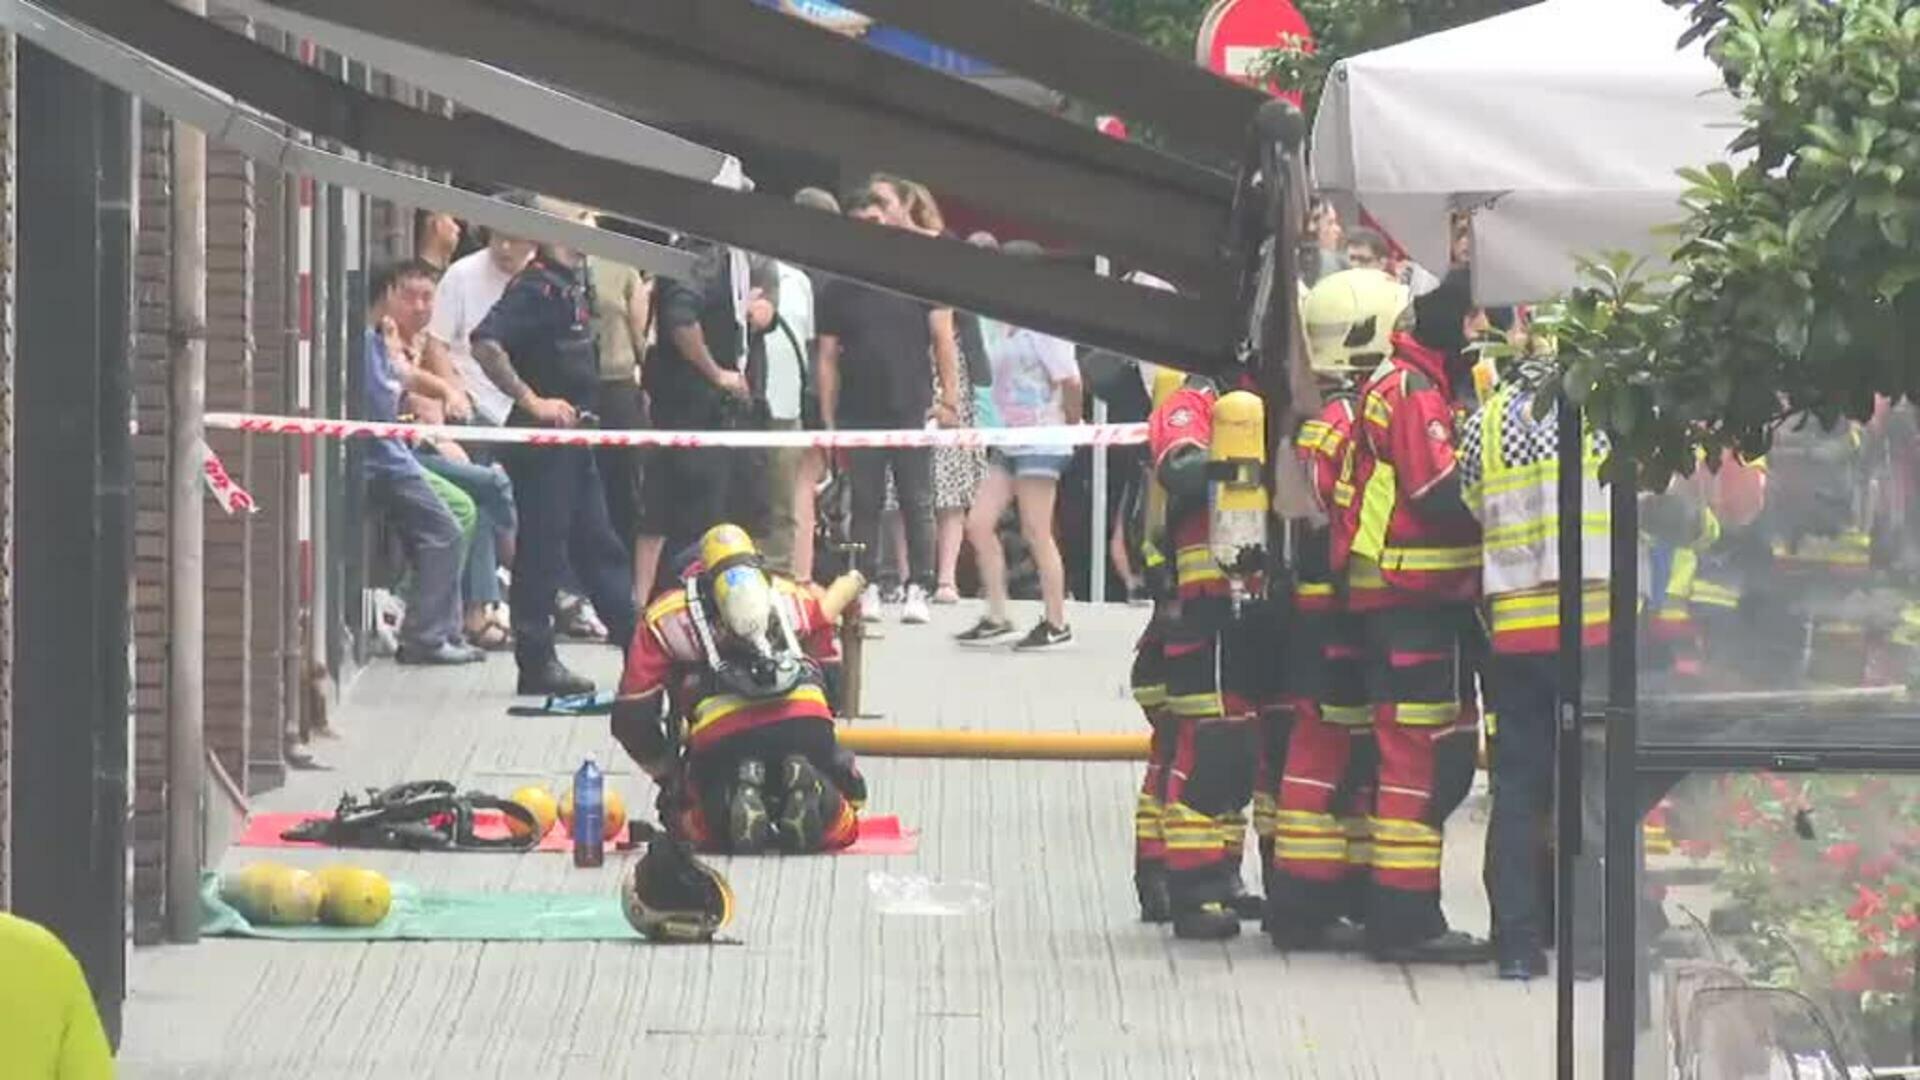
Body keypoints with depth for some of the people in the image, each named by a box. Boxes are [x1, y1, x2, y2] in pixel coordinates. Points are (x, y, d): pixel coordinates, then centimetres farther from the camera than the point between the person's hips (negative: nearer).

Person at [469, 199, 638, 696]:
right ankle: (537, 663, 1)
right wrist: (532, 402, -24)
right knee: (542, 548, -4)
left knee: (598, 543, 13)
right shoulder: (534, 287, -16)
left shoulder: (572, 284, 13)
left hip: (574, 434, 9)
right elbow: (486, 344, -28)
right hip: (542, 433, -9)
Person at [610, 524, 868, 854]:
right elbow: (833, 680, 35)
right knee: (839, 828, 20)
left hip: (723, 739, -1)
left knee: (702, 831, 23)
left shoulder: (664, 616, 25)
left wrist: (668, 777, 35)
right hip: (804, 720, 1)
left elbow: (633, 718, 22)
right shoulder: (797, 596, 30)